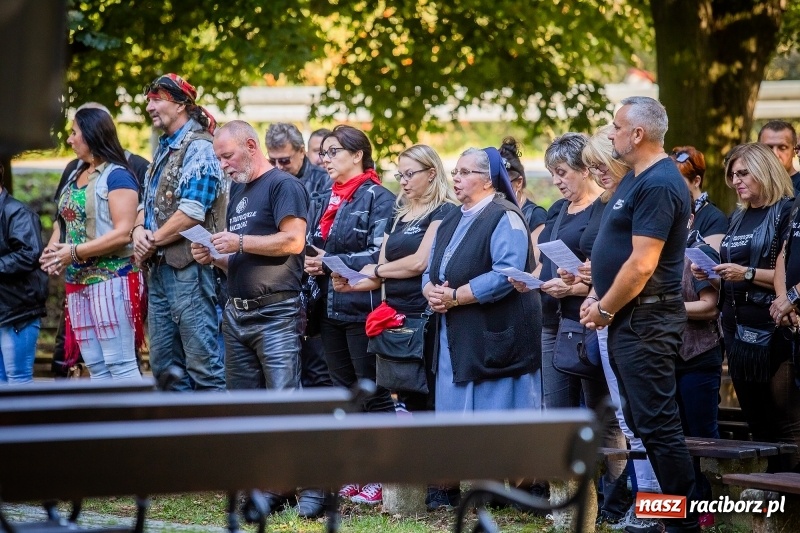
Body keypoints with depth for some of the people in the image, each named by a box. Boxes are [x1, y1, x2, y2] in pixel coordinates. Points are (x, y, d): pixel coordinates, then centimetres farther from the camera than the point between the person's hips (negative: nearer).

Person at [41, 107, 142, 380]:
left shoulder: (117, 176, -9)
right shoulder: (76, 176, 16)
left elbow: (123, 233, -17)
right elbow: (64, 220, 19)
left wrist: (74, 253, -18)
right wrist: (54, 246, -2)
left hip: (111, 278, -8)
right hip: (78, 283, 8)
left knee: (120, 365, -10)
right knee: (95, 368, 8)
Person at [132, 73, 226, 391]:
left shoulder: (198, 148, -10)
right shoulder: (164, 149, 19)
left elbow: (192, 212, -19)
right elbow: (148, 202, 23)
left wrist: (153, 240, -10)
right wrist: (139, 229, 1)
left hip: (189, 268, -10)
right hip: (160, 269, 10)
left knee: (202, 361, -9)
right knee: (164, 362, 11)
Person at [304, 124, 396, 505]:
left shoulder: (378, 198, -8)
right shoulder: (322, 203, 15)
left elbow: (380, 254, -17)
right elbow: (310, 248, 18)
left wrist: (332, 263, -16)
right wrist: (309, 264, -5)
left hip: (363, 307, -8)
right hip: (331, 308, 8)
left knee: (373, 393, -4)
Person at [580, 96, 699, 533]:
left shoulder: (658, 186, -18)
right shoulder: (635, 179, 15)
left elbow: (642, 264, -23)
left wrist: (605, 310, -13)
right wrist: (595, 295, 11)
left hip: (646, 321, -11)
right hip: (628, 319, 11)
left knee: (658, 425, -9)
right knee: (639, 422, 14)